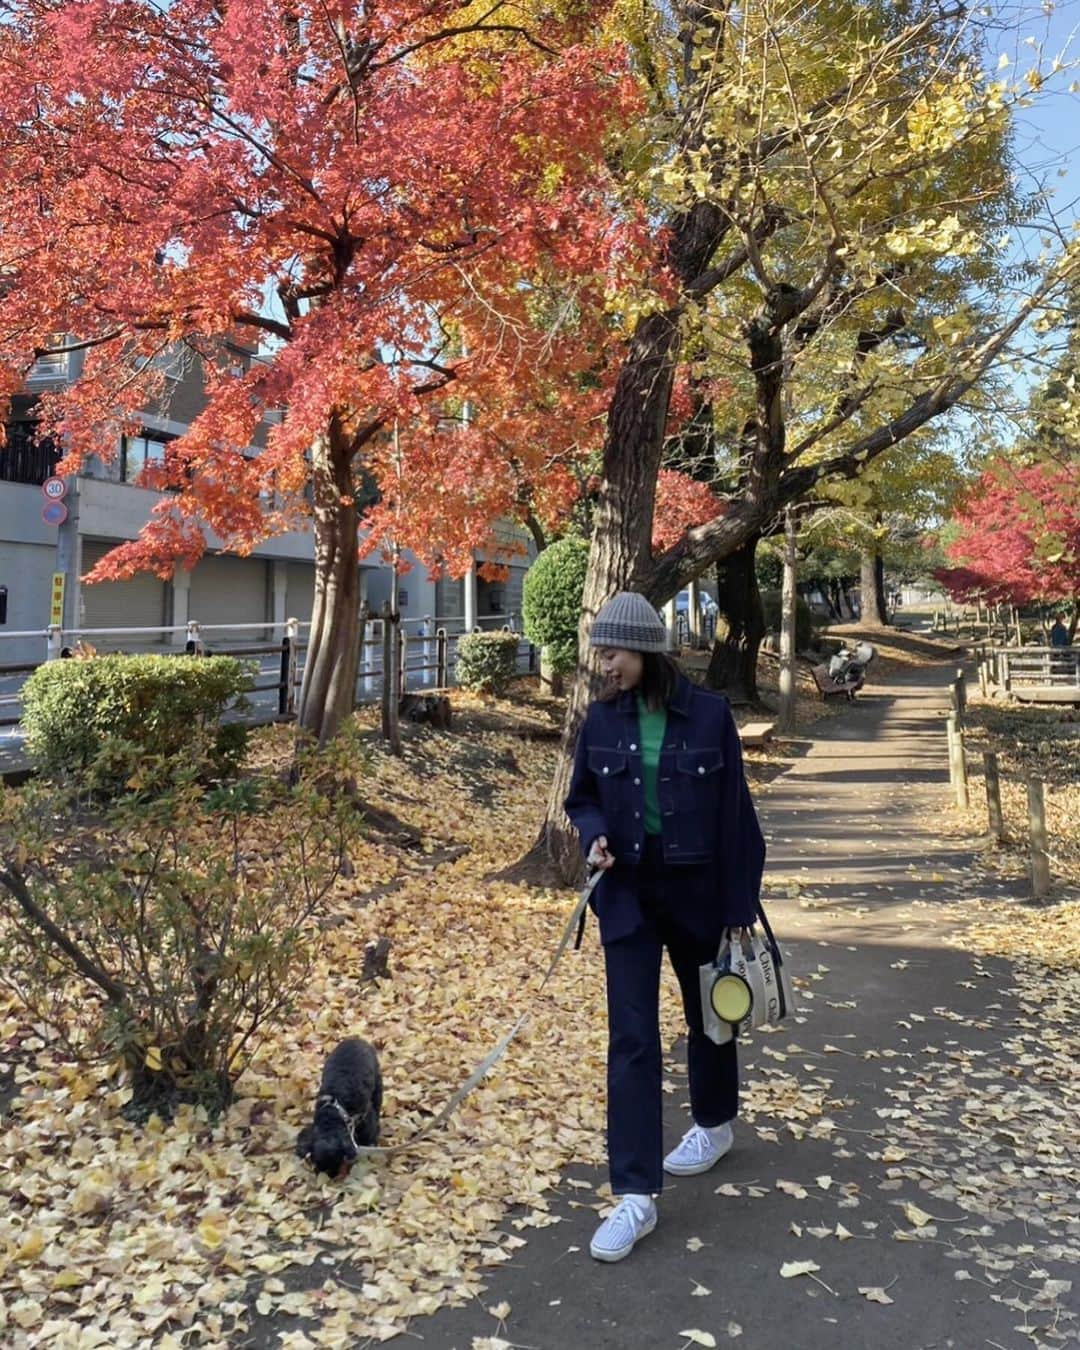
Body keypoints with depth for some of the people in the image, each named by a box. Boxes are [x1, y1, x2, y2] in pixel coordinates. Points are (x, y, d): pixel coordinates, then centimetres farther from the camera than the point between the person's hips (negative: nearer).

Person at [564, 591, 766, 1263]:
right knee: (631, 1039, -2)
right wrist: (595, 837, -13)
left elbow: (734, 815, -7)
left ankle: (714, 1125, 47)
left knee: (708, 1015, 20)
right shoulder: (602, 719, -2)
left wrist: (738, 906, -6)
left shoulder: (708, 714, -11)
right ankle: (636, 1196, 5)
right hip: (628, 893, 2)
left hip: (697, 890, -1)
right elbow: (583, 798, 10)